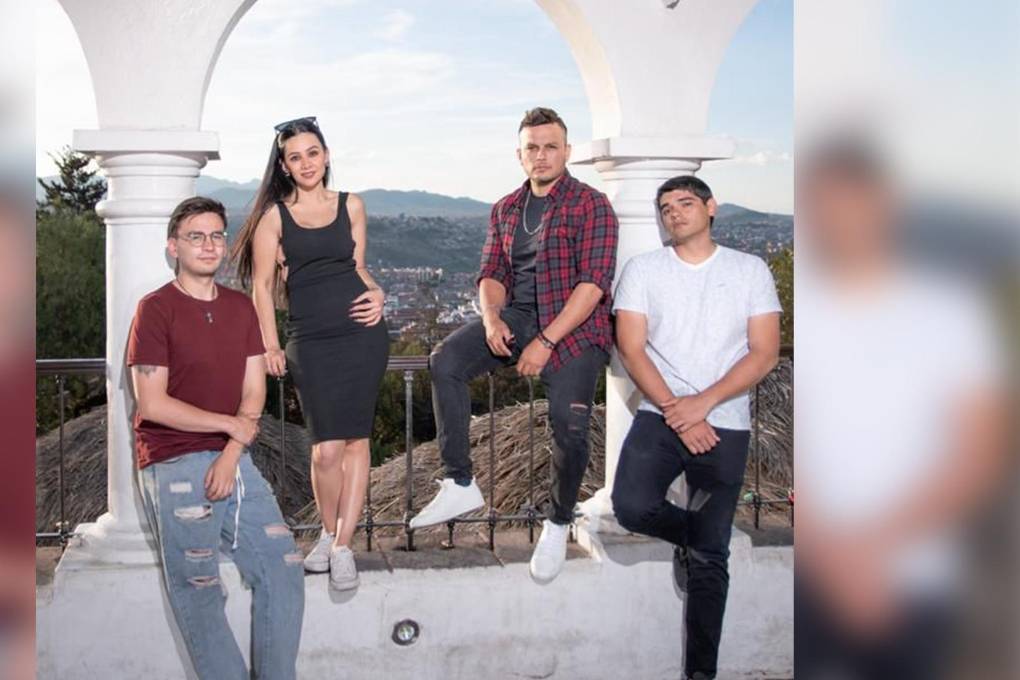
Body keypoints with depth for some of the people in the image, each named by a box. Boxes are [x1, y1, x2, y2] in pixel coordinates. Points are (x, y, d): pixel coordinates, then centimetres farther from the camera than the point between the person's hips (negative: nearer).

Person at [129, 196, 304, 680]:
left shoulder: (241, 308, 11)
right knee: (200, 596, -3)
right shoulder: (156, 309, -6)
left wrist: (231, 454, -8)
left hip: (232, 459, 6)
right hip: (174, 466, -6)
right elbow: (152, 404, -12)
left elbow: (254, 392, 7)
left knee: (283, 570, 1)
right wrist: (231, 424, -7)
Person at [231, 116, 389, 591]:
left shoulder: (350, 205, 11)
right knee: (327, 449, -9)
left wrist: (377, 294, -2)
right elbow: (262, 283, 4)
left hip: (362, 332, 2)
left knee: (356, 439, 0)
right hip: (311, 339, -2)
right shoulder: (275, 214, 5)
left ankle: (343, 547, 8)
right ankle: (328, 533, 16)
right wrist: (270, 345, -3)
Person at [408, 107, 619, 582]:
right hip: (517, 315, 6)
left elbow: (594, 282, -13)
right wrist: (491, 317, -11)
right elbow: (492, 274, 13)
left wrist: (547, 341, -21)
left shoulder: (591, 205, -4)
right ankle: (460, 485, -10)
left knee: (569, 425, -25)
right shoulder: (505, 209, 15)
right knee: (444, 362, -18)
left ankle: (558, 524, 3)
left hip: (573, 325, -5)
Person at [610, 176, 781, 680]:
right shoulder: (642, 269, 6)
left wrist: (702, 403, -13)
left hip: (725, 426, 0)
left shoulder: (750, 270, 5)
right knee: (633, 508, -24)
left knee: (711, 558, 1)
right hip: (660, 416, 1)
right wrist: (676, 413, -13)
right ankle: (688, 533, 10)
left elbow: (765, 354, -2)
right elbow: (631, 348, -2)